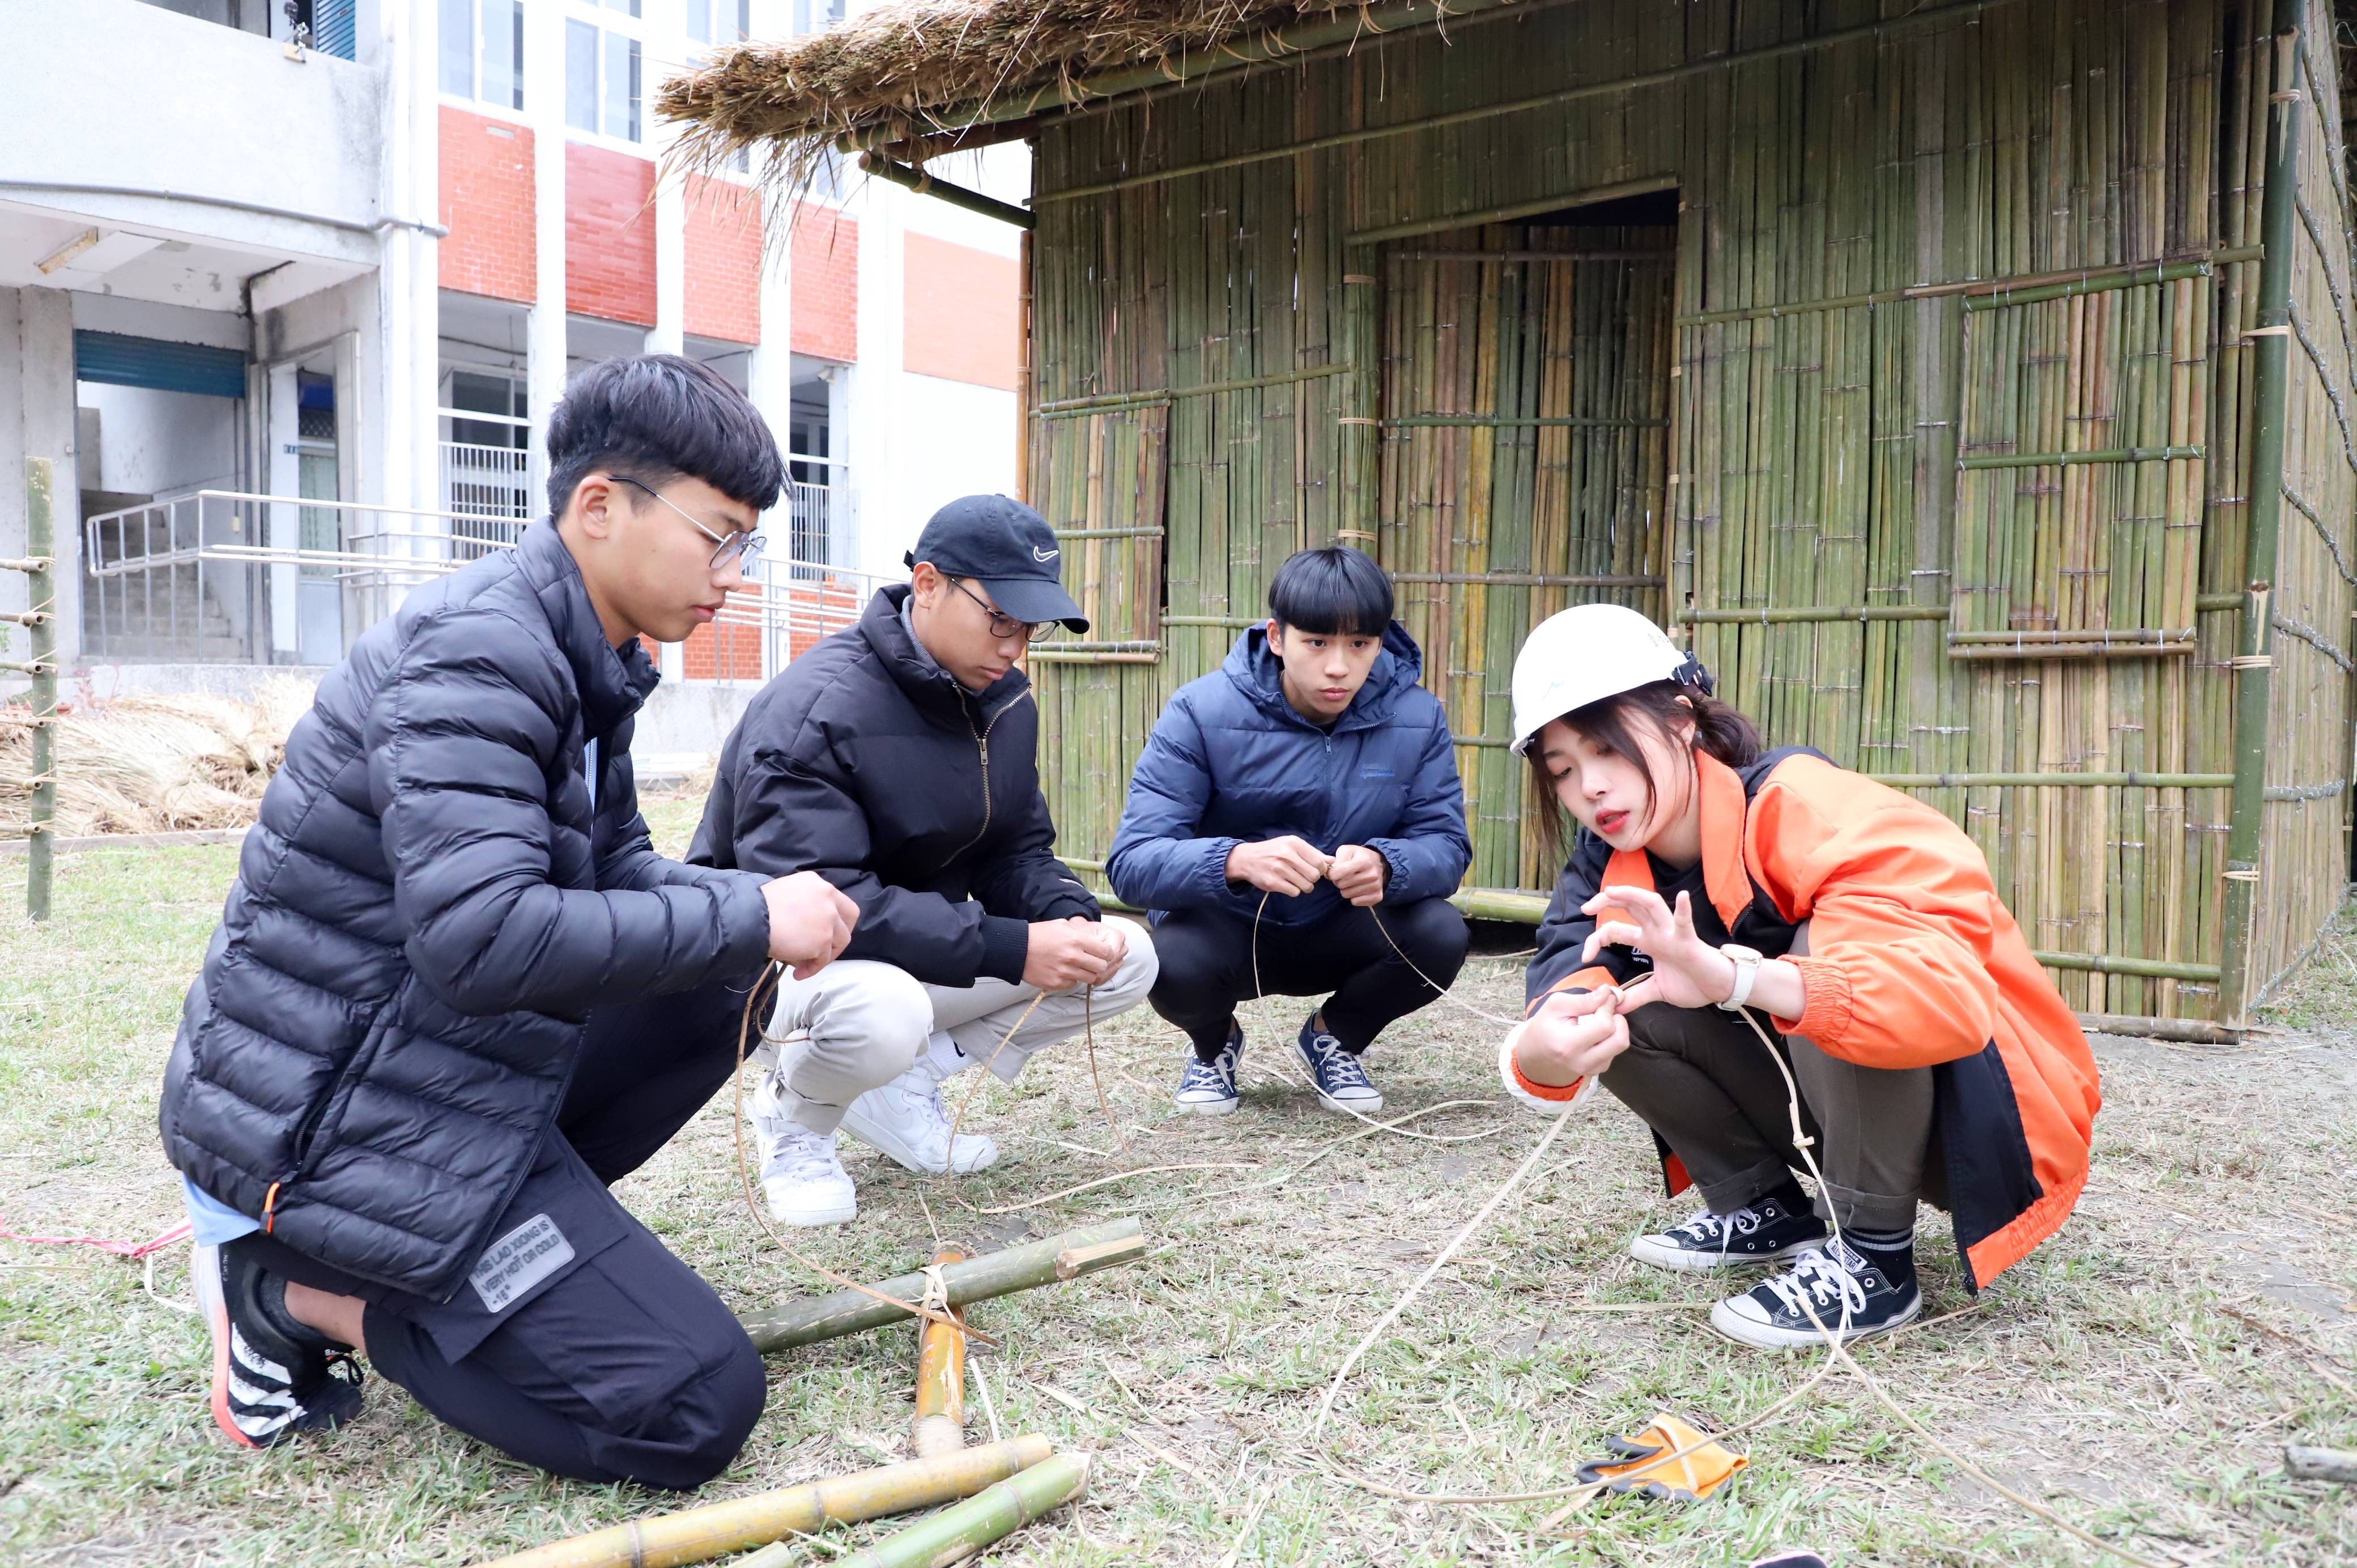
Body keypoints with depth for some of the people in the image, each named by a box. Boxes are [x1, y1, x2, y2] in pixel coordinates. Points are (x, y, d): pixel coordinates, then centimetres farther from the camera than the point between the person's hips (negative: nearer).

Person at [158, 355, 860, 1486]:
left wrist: (759, 909, -4)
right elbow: (481, 939, -32)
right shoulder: (478, 650, -21)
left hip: (425, 1069, 10)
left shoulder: (580, 660, 9)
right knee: (697, 1411, -11)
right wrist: (746, 918, -24)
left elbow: (615, 867, 15)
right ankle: (292, 1288, 0)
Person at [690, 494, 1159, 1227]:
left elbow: (1017, 850, 5)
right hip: (789, 958, -7)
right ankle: (792, 1114, -3)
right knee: (885, 1013, -41)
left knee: (1126, 957, -6)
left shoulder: (1006, 700, 0)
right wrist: (1010, 950, -35)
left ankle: (904, 1085, 3)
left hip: (928, 943, 7)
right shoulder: (811, 710, -25)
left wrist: (1071, 917, -19)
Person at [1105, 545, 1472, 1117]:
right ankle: (1214, 1043, 7)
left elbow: (1446, 845, -13)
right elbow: (1132, 862, -26)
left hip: (1339, 934, 2)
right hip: (1226, 932, -2)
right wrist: (1238, 860, -48)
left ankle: (1335, 1036, 9)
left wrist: (1386, 865, -38)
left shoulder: (1417, 718, -10)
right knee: (1175, 961, -34)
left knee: (1440, 934, -26)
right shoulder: (1202, 712, -20)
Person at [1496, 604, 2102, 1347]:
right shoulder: (1612, 867, -6)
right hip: (1846, 1110, 6)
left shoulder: (1803, 805, -27)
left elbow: (1949, 995, -41)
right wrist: (1542, 1056, -47)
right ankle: (1766, 1209, 6)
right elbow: (1564, 973, -23)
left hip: (1981, 1112, -6)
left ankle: (1876, 1259, -18)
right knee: (1618, 1004, -14)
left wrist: (1734, 976, -55)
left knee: (1827, 947, -33)